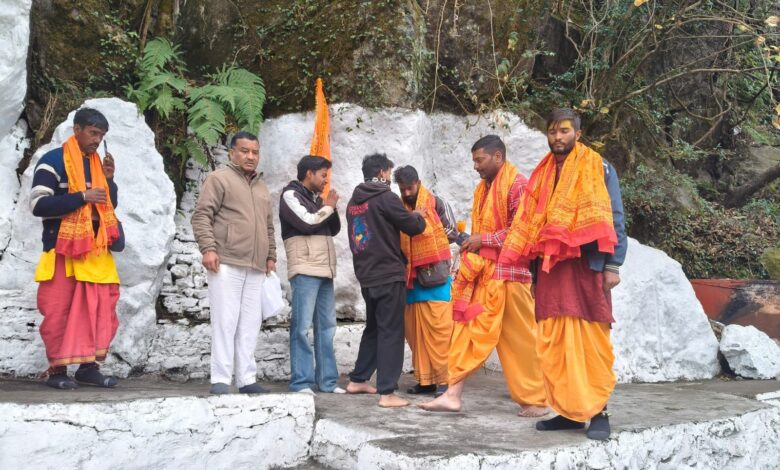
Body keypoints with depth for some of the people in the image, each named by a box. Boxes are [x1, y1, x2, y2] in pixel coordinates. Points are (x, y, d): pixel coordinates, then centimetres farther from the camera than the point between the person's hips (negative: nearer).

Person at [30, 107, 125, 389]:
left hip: (96, 249, 6)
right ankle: (57, 370, 6)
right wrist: (82, 196, -18)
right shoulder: (53, 161, -6)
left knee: (101, 308, 4)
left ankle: (89, 365, 12)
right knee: (59, 311, -3)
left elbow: (109, 206, 15)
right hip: (64, 248, -6)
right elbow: (38, 205, -14)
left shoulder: (97, 163, 14)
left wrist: (109, 179, -2)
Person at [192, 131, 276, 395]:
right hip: (226, 263, -6)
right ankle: (220, 380, -4)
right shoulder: (219, 178, 2)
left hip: (255, 268, 6)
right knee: (225, 320, -8)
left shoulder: (262, 188, 24)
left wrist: (271, 256, 20)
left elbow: (268, 226, 29)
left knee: (250, 323, 4)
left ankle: (247, 379, 8)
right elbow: (201, 215, -6)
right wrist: (208, 248, -16)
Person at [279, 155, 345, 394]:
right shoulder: (290, 195, -1)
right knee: (302, 326, -9)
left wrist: (331, 207, 5)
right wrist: (328, 206, 1)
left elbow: (334, 229, 21)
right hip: (305, 270, -8)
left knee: (326, 326, 6)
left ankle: (327, 380, 10)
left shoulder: (316, 198, 22)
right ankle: (301, 382, -8)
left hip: (324, 270, 8)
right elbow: (307, 223, -14)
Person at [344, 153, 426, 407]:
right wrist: (418, 217, 14)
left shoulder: (354, 202, 12)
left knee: (373, 328, 21)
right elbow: (413, 227, -8)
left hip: (366, 276, 8)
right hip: (389, 275, -8)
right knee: (391, 332, -4)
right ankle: (387, 392, -5)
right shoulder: (385, 197, -11)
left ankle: (357, 380, 27)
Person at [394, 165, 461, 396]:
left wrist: (427, 236, -2)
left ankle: (444, 379, -4)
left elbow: (452, 232, 3)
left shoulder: (436, 203, 1)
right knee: (415, 331, 4)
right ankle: (425, 379, 11)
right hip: (411, 277, 4)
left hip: (435, 275, -4)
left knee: (439, 329, -8)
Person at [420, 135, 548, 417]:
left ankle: (537, 401, 12)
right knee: (468, 330, 2)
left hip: (507, 272, -8)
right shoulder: (483, 188, 16)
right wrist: (471, 242, 7)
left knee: (519, 338, 0)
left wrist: (483, 240, -14)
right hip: (481, 272, 8)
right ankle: (453, 394, 4)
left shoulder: (517, 185, -9)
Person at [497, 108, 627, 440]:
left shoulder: (598, 168, 3)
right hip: (550, 269, 5)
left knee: (590, 340, -5)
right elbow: (528, 221, 18)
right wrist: (532, 265, 12)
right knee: (554, 343, 3)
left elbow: (613, 218, -1)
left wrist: (613, 264, -9)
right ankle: (568, 410, 10)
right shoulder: (543, 174, 17)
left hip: (586, 266, -5)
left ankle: (598, 412, 1)